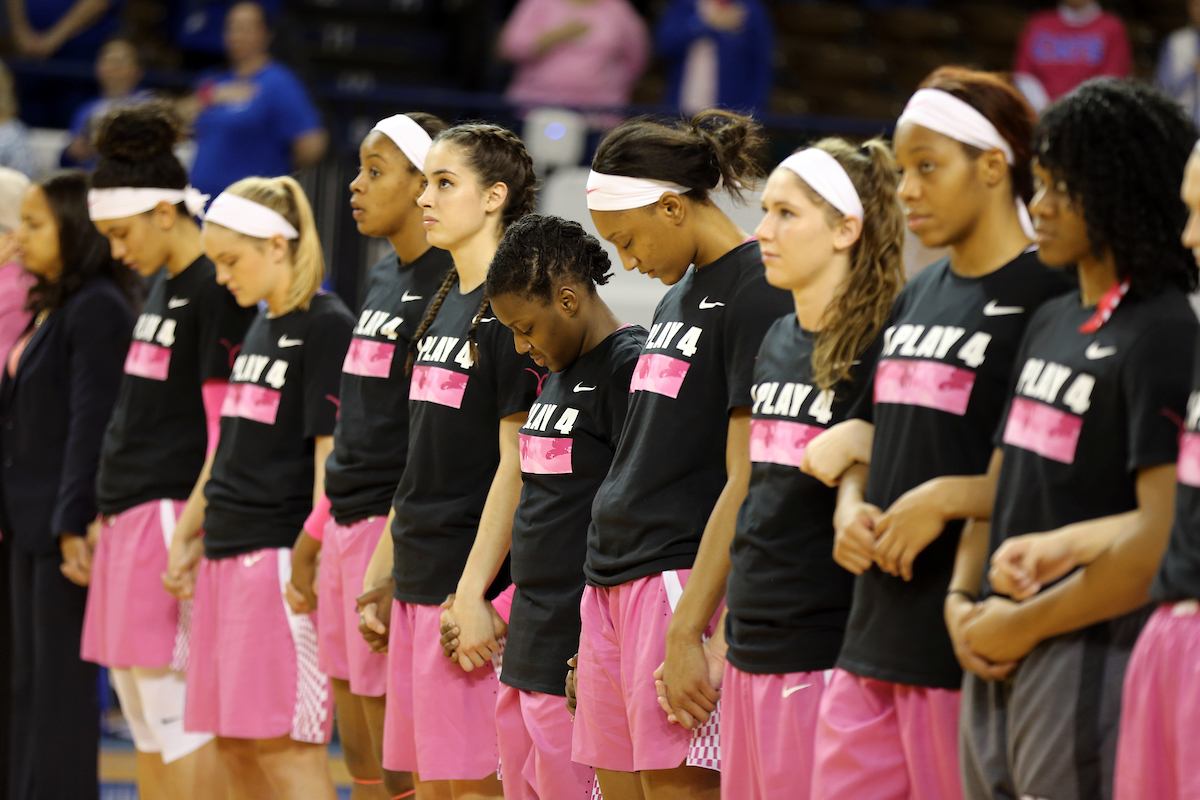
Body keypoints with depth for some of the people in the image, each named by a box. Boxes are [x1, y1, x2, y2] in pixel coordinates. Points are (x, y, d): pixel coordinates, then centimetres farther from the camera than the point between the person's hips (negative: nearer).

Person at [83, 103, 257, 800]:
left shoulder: (216, 291, -12)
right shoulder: (162, 286, 16)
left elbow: (224, 426, -16)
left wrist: (191, 533, -20)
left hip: (173, 510, -10)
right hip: (129, 513, 10)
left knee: (178, 720, -9)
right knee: (146, 729, 12)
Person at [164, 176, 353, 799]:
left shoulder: (326, 327, -10)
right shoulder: (260, 326, 17)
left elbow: (331, 455, -15)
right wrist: (188, 534, 21)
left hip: (280, 554, -9)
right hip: (228, 555, 9)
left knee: (281, 741, -11)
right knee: (232, 743, 8)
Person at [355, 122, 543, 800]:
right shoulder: (444, 305, 16)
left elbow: (515, 463, -16)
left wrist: (473, 592, -20)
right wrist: (383, 575, 19)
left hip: (471, 587, -9)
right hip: (419, 580, 9)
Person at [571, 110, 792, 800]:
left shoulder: (760, 295, -11)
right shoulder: (682, 292, 18)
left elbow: (745, 482, -16)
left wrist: (688, 631, -20)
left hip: (685, 581, -9)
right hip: (614, 580, 9)